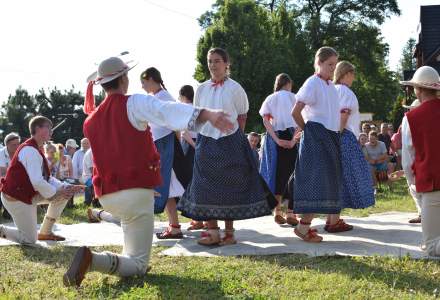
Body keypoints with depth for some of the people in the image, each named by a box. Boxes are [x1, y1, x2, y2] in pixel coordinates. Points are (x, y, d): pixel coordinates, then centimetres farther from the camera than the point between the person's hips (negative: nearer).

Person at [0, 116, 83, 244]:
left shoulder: (35, 149, 11)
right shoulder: (30, 150, -22)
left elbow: (46, 177, 12)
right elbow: (37, 182, -29)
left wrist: (66, 187, -2)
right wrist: (56, 192, -15)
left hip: (28, 193, 10)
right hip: (16, 198, -10)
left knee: (64, 193, 5)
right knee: (29, 240, -6)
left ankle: (45, 232, 14)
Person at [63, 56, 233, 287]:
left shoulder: (90, 121, 12)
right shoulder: (135, 104, -8)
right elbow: (168, 111, -26)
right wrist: (208, 114, -39)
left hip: (106, 195, 7)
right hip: (137, 192, -7)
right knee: (137, 267, -3)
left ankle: (128, 256, 28)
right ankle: (92, 260, -28)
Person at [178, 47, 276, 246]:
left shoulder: (234, 88, -2)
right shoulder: (202, 89, 7)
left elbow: (242, 117, 4)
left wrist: (235, 137, 0)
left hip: (230, 142, -3)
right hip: (206, 142, 3)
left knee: (230, 187, 2)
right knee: (207, 187, -1)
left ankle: (229, 232, 10)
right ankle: (213, 231, 5)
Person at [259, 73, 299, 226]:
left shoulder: (270, 99, 11)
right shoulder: (294, 98, 6)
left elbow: (265, 120, -4)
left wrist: (277, 140, -10)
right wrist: (294, 139, -14)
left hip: (275, 138, 2)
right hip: (291, 137, -2)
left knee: (277, 173, 9)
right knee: (291, 173, 2)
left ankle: (278, 212, 7)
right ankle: (290, 213, -6)